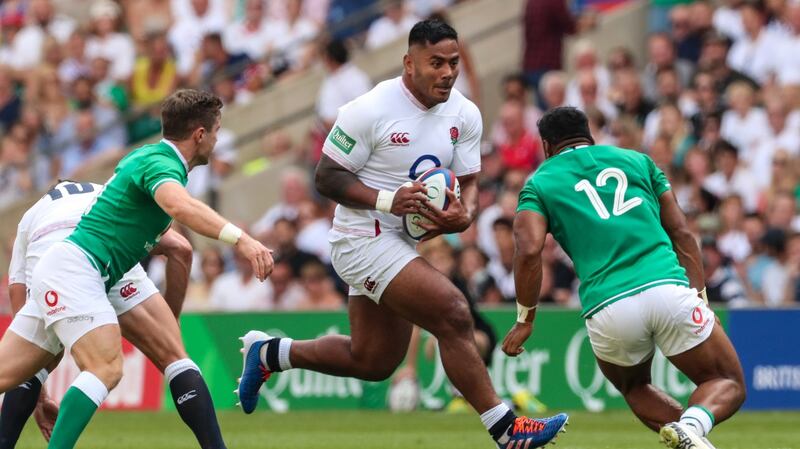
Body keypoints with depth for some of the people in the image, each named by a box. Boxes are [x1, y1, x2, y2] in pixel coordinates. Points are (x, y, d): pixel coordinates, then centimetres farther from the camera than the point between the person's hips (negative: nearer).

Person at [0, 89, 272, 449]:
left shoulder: (148, 156, 18)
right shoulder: (162, 163, -13)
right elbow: (179, 206, -36)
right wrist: (239, 238, -45)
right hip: (74, 268, -10)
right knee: (107, 368, -23)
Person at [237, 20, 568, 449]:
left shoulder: (465, 115, 1)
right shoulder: (370, 110, -18)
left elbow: (469, 181, 8)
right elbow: (327, 177, -13)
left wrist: (464, 214, -16)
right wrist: (388, 200, -27)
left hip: (404, 243, 9)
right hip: (364, 238, -9)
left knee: (372, 362, 17)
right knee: (453, 313, -22)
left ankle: (270, 353, 35)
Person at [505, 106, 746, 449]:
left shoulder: (539, 184, 15)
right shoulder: (637, 160, 22)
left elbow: (529, 250, -2)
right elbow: (682, 233, 15)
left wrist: (524, 320, 8)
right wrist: (700, 298, 16)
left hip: (607, 309, 0)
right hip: (668, 289, 0)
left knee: (635, 388, 31)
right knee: (728, 385, 15)